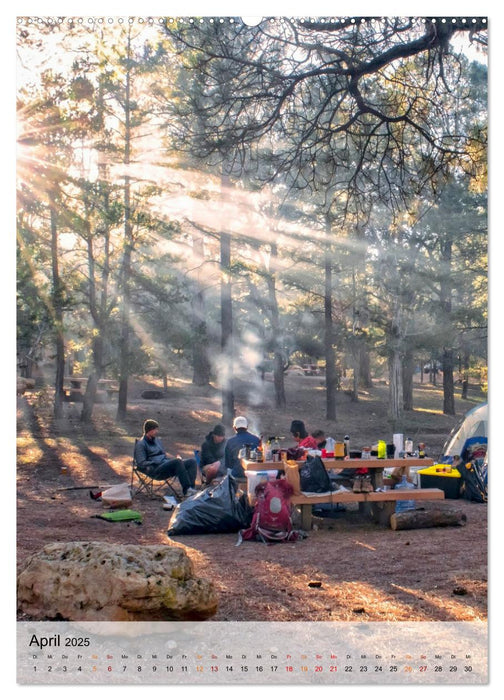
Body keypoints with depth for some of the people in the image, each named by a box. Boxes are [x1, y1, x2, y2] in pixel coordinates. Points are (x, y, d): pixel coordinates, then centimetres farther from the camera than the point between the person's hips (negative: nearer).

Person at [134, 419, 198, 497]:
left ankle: (191, 487, -30)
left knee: (193, 462, -11)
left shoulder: (157, 440, 26)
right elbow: (141, 463, -9)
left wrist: (175, 458, 7)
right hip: (155, 471, -8)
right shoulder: (141, 444, 1)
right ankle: (187, 489, -35)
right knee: (177, 462, -34)